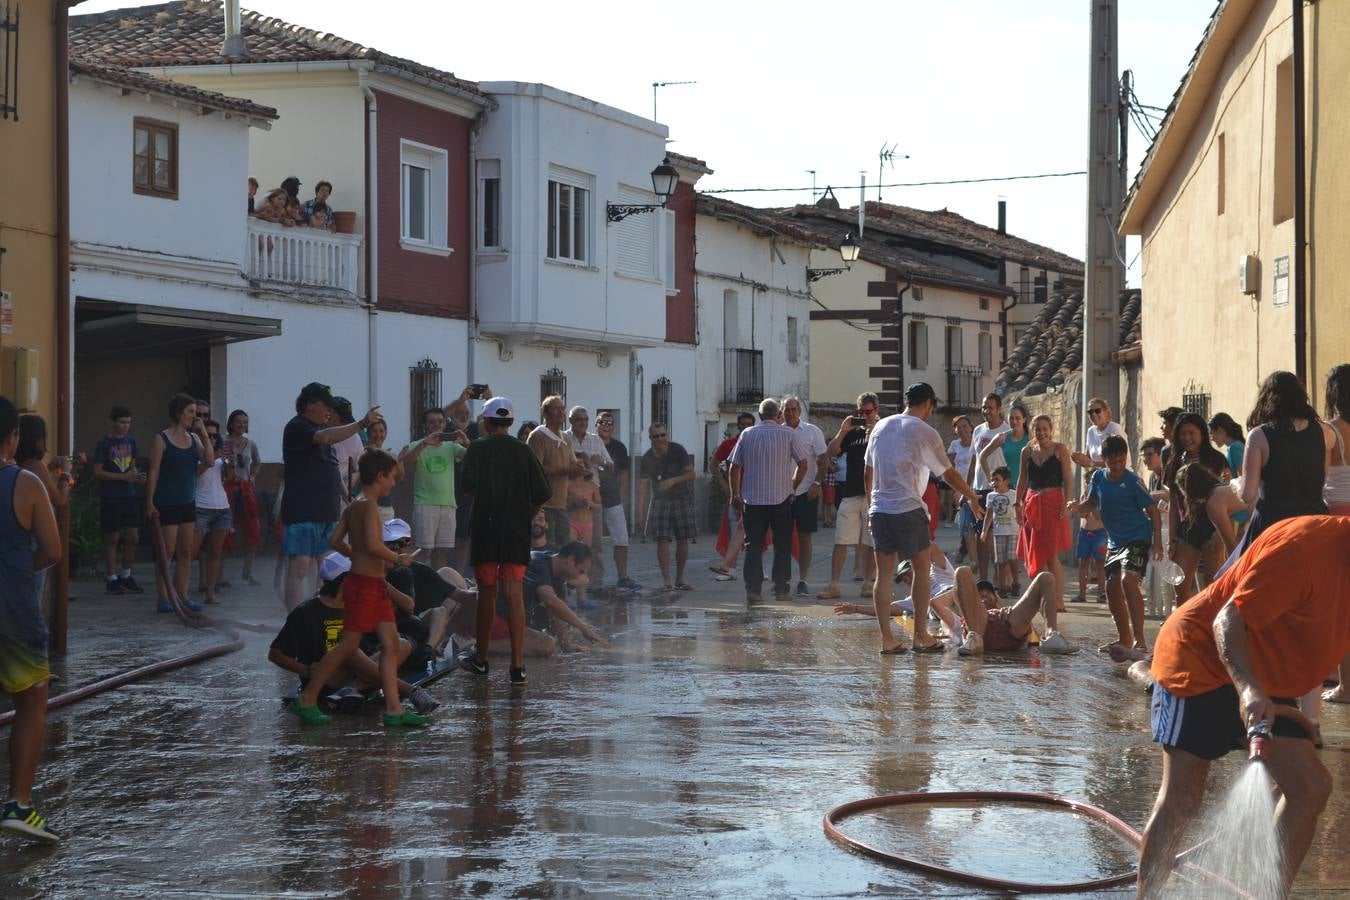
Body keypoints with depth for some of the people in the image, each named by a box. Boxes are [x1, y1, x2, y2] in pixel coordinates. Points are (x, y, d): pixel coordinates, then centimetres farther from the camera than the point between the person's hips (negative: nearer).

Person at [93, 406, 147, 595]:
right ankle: (112, 579, 10)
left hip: (129, 496, 5)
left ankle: (126, 576, 19)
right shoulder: (104, 443, -7)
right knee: (112, 539, 1)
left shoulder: (130, 441, 10)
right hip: (110, 498, -5)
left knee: (133, 537, 4)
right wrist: (124, 477, -18)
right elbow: (98, 472, -11)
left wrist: (137, 476, -2)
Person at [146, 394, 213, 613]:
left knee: (186, 552, 8)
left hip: (188, 502, 6)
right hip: (167, 503, -6)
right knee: (168, 551, -4)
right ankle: (164, 599, 1)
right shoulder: (161, 439, -6)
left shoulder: (194, 438, 10)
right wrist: (150, 502, -12)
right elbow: (154, 472, -8)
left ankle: (182, 596, 14)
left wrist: (203, 433, -3)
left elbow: (209, 460, -2)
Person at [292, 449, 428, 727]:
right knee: (348, 645, -3)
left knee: (391, 643, 5)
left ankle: (393, 708, 3)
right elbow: (373, 544, -27)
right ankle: (307, 699, 8)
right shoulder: (368, 506, -16)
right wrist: (398, 558, -14)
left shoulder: (354, 506, 13)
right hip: (364, 585, -10)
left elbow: (335, 540, 16)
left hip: (374, 586, 10)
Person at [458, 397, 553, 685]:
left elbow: (468, 484, -9)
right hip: (517, 532, 1)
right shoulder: (523, 451, 0)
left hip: (485, 530, -1)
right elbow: (543, 493, -2)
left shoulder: (477, 449, -5)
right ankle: (517, 665, -8)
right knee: (514, 594, 0)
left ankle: (481, 659, 22)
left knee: (487, 593, 11)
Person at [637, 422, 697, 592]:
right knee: (662, 540, -8)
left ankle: (680, 579, 13)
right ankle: (666, 580, -3)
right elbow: (643, 485, -6)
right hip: (660, 501, 0)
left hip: (681, 499, 0)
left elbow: (691, 474, -4)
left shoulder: (678, 451, -7)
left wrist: (673, 481, -21)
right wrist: (641, 514, -12)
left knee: (682, 540, 1)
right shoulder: (647, 458, -4)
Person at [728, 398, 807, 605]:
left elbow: (734, 467, 3)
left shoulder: (747, 434, 3)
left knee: (753, 546, 4)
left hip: (753, 499, 1)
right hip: (782, 498, -1)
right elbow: (803, 463, -2)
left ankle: (753, 590, -4)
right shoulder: (787, 433, -1)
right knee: (782, 546, 9)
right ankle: (781, 589, 8)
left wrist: (735, 495, 10)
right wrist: (793, 486, 12)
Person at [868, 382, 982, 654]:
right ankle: (921, 636, 9)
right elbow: (950, 474, 1)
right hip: (908, 510, -5)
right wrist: (973, 497, 15)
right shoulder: (924, 432, -5)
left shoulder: (881, 426, 11)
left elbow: (867, 473, 16)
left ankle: (887, 639, 4)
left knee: (884, 573, 6)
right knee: (921, 570, 8)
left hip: (878, 510, 5)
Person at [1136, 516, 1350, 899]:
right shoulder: (1309, 543, -25)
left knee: (1310, 786, -3)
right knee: (1181, 800, -9)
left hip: (1261, 680, 8)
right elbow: (1230, 620, -26)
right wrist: (1248, 689, -39)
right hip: (1202, 662, -8)